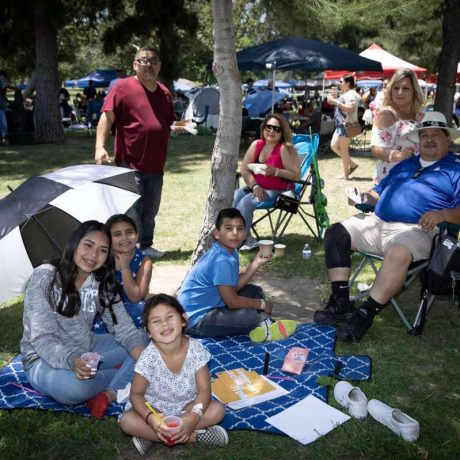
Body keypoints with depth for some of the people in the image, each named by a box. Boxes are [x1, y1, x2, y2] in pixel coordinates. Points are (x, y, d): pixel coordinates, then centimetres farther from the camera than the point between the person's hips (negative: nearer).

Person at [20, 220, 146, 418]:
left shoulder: (102, 283, -4)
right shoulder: (44, 277, -20)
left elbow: (123, 327, -7)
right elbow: (42, 338, -25)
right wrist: (72, 360, -45)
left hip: (87, 351, 6)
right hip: (45, 360, -6)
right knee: (75, 386, -38)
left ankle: (108, 394, -23)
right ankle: (121, 375, -7)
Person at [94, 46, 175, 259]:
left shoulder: (165, 93, 15)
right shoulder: (123, 88, -5)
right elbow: (106, 117, -12)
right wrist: (100, 146, -23)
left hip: (156, 165, 7)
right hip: (130, 163, -6)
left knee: (150, 211, 14)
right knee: (132, 211, -4)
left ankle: (145, 246, 27)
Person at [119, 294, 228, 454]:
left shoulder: (196, 349, -21)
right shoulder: (149, 357, -23)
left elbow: (204, 389, -16)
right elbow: (136, 394, -16)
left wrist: (193, 417, -33)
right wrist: (151, 418, -35)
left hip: (187, 405, 2)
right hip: (155, 407, -1)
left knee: (218, 410, -23)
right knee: (127, 421, -28)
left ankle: (151, 436, -20)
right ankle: (195, 435, -21)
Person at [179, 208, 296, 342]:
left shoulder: (230, 252, 3)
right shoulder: (222, 261, -26)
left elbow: (235, 286, 5)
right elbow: (232, 302, -23)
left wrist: (256, 263, 0)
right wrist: (262, 304, -9)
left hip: (213, 305, 10)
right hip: (197, 321, -10)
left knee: (254, 291, 15)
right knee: (256, 314, -21)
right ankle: (264, 326, 9)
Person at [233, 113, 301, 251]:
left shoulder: (285, 149, -10)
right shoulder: (256, 145, 6)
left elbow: (296, 175, -14)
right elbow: (244, 170, 4)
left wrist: (275, 171, -24)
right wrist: (255, 186, -12)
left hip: (277, 192, -6)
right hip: (256, 188, 6)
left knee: (246, 202, -26)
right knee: (232, 198, -19)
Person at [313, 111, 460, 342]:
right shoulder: (404, 165, 28)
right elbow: (380, 191, 27)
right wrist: (363, 197, 5)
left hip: (416, 230, -7)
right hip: (377, 222, 7)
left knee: (398, 253, -39)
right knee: (335, 233, -9)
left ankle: (365, 314, -29)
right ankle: (340, 302, -12)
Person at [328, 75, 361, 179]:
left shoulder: (351, 94, -13)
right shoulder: (345, 94, 19)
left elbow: (350, 108, -26)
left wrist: (336, 101, -24)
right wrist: (334, 99, 10)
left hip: (347, 125, -11)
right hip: (340, 124, 11)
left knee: (343, 149, -6)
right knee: (333, 146, 11)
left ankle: (346, 174, 3)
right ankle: (352, 164, 19)